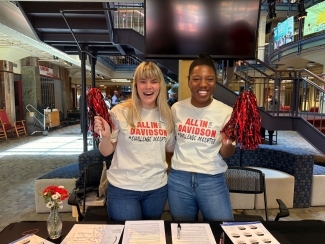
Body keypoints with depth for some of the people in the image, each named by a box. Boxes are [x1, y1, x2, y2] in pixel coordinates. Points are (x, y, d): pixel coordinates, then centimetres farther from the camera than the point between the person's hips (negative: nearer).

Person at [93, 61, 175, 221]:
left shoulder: (166, 114, -1)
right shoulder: (120, 112, -12)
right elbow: (106, 152, -6)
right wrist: (105, 136, -24)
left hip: (157, 188, 4)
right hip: (123, 188, -4)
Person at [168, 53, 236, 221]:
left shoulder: (225, 112, -8)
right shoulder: (177, 108, -2)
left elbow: (225, 155, -3)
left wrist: (227, 144, -22)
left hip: (213, 181, -2)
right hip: (178, 179, 2)